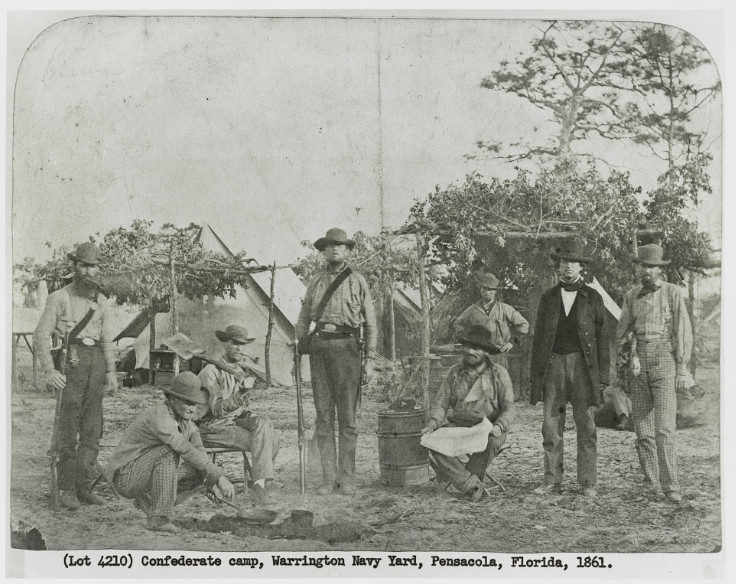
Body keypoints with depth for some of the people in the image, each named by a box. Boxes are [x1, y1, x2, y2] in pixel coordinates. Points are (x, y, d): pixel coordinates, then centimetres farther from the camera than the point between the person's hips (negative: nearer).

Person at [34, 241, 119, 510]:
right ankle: (67, 490, 1)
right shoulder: (59, 298, -2)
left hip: (95, 365, 5)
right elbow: (41, 336, -7)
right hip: (70, 365, -5)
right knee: (68, 430, -5)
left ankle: (84, 486, 12)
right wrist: (49, 370, -16)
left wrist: (111, 371, 12)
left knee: (92, 430, 5)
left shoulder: (100, 301, 15)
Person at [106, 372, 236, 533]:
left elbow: (200, 455, 1)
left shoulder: (186, 420, 1)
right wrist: (220, 477, -36)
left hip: (144, 475, 8)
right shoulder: (159, 418, -27)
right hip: (126, 477, -8)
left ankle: (147, 498, 9)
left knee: (197, 473, -6)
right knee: (169, 451, -31)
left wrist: (214, 483, -16)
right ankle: (159, 518, -27)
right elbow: (187, 451, -35)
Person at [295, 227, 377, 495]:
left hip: (346, 347, -3)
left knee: (348, 416, -2)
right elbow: (303, 320, 18)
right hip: (319, 347, 3)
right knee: (323, 416, 2)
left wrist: (370, 360, 1)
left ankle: (347, 477, 4)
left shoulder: (357, 282, 8)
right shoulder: (315, 283, 15)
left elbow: (370, 323, 7)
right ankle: (329, 477, 7)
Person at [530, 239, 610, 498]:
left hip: (583, 365, -2)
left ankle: (588, 483, 5)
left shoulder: (593, 298, 7)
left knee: (586, 426, -1)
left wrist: (603, 376, -2)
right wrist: (536, 375, 4)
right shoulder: (548, 298, 12)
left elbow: (602, 338, 6)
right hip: (553, 364, 2)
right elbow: (538, 338, 11)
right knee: (551, 426, 1)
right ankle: (552, 481, 8)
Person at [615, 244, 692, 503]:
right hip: (638, 364, 5)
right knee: (642, 429, 3)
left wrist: (682, 368, -10)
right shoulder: (631, 296, 11)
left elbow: (684, 332, -4)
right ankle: (651, 485, 10)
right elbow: (621, 331, 18)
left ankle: (671, 487, -10)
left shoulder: (672, 292, -2)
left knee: (664, 428, -13)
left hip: (665, 362, -5)